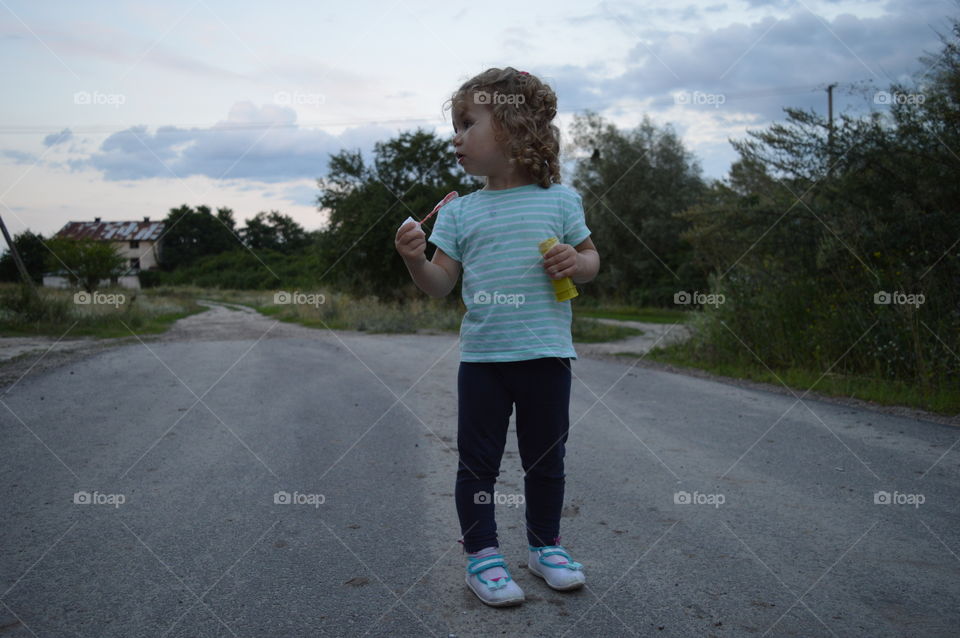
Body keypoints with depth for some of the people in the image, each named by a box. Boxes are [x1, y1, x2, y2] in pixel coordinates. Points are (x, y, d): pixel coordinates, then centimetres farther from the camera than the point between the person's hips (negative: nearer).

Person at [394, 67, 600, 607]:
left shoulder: (559, 200, 2)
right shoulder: (458, 212, 4)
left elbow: (591, 258, 9)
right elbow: (441, 284, 0)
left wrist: (576, 263, -13)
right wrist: (414, 259, -19)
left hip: (546, 354, 0)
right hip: (482, 358, 1)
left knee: (546, 459, 14)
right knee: (478, 462, 6)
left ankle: (545, 544, 34)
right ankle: (481, 553, 24)